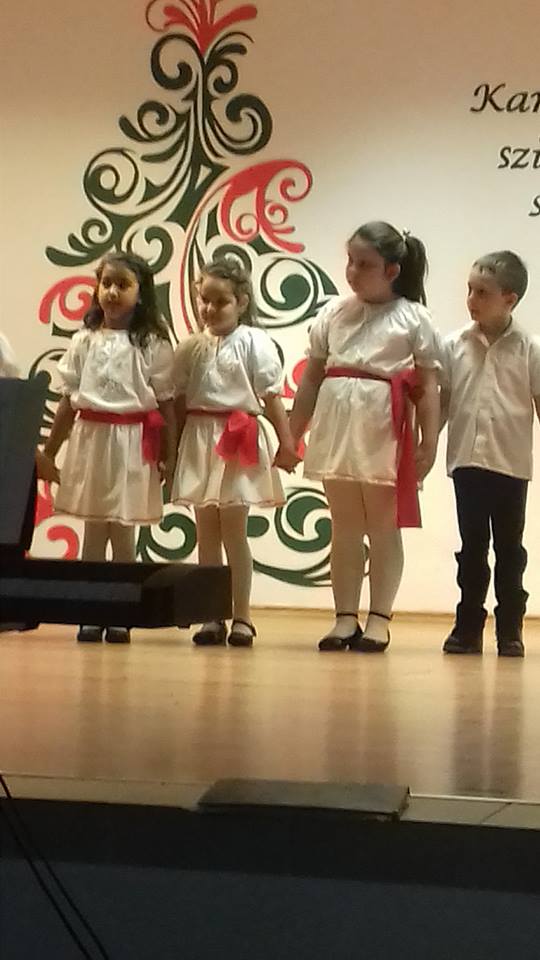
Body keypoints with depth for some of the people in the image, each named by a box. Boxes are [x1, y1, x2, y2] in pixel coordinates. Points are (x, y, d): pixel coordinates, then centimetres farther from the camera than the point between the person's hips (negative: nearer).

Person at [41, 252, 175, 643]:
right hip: (90, 438, 3)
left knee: (122, 530, 2)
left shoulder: (153, 344, -4)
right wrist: (49, 450, 9)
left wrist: (169, 454, -6)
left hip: (132, 442, -3)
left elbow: (165, 403, -3)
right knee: (93, 528, 7)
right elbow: (69, 400, 9)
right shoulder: (84, 341, 5)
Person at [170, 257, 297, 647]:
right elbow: (179, 401, 10)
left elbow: (271, 396, -6)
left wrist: (287, 440, -10)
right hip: (200, 441, 4)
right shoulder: (191, 347, 8)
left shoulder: (254, 342, -4)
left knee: (234, 532, -2)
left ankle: (242, 616, 6)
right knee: (206, 533, 7)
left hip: (240, 443, -4)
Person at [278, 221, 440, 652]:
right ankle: (345, 617, 15)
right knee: (344, 527, 9)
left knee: (383, 527, 5)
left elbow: (429, 386, -4)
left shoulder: (412, 317, -2)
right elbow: (312, 378, 11)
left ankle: (379, 619, 11)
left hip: (384, 429, -4)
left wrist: (429, 443, -9)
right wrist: (292, 435, 11)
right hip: (337, 423, 4)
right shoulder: (333, 312, 8)